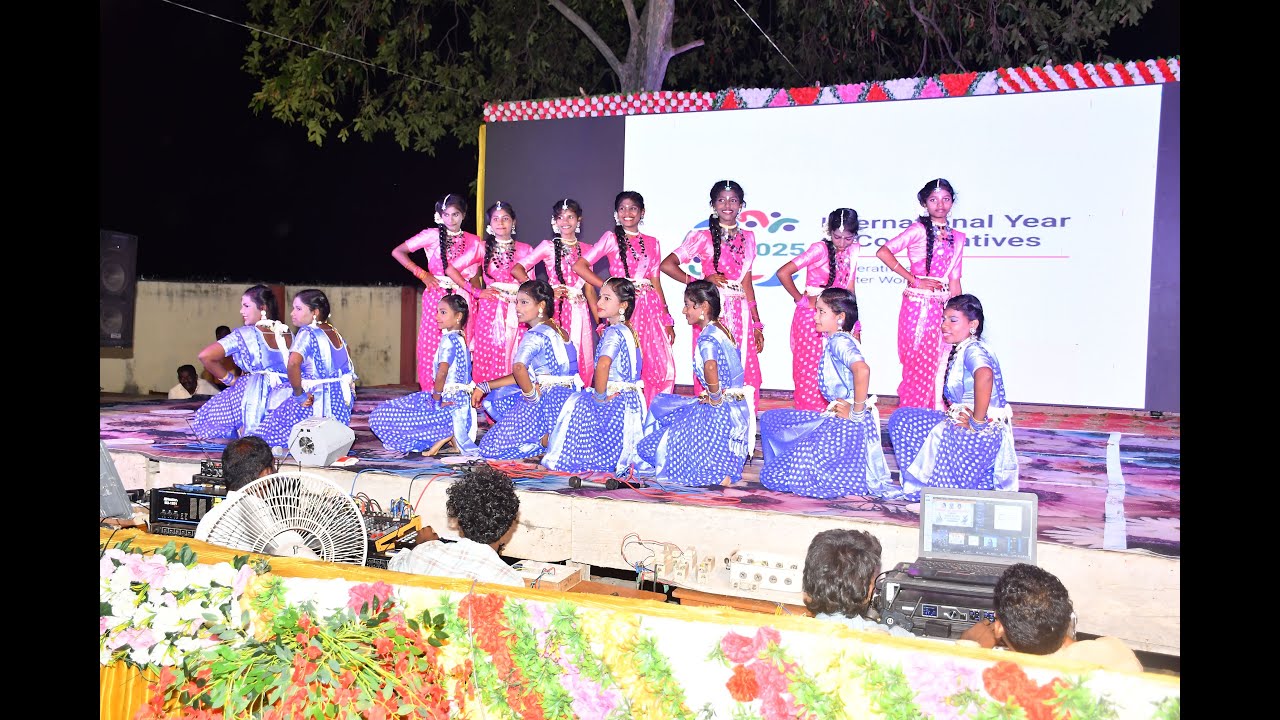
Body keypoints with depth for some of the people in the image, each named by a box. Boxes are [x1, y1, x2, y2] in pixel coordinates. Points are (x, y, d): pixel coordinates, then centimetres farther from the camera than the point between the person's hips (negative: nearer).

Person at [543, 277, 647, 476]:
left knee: (576, 404, 1)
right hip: (631, 399, 9)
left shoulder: (614, 332, -17)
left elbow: (603, 364, -35)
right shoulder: (629, 331, 11)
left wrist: (600, 396, -22)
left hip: (615, 400, -9)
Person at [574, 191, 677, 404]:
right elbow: (579, 266, -3)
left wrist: (667, 320, 9)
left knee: (663, 367, -4)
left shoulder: (652, 243, 15)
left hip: (650, 307, 4)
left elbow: (656, 283, 14)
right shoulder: (611, 238, 5)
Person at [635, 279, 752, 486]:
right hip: (737, 406, 10)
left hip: (721, 410, -10)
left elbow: (710, 366, -40)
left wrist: (715, 397, -25)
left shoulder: (707, 337, -18)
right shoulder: (721, 330, 12)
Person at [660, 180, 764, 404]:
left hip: (740, 315, 4)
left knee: (744, 376, 2)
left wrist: (757, 323, 13)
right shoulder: (703, 237, 0)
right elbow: (667, 265, -5)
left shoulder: (747, 238, 13)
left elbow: (747, 283, 15)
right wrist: (701, 282, -8)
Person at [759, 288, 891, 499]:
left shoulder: (840, 341, -16)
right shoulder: (836, 341, 15)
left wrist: (857, 413, -27)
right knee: (770, 419, 23)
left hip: (846, 426, -10)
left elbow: (862, 370, -36)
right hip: (834, 419, 10)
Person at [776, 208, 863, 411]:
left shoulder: (853, 250, 5)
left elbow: (849, 290, 11)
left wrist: (855, 325, 8)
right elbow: (783, 273, -20)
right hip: (811, 318, -5)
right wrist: (800, 299, -10)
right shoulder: (820, 249, -13)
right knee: (810, 371, -1)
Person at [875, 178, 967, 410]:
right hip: (917, 306, -5)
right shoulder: (919, 230, -3)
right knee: (918, 365, -4)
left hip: (943, 308, 5)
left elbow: (954, 282, 16)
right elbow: (883, 252, -14)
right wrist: (914, 280, -12)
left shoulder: (957, 238, 14)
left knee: (938, 366, 5)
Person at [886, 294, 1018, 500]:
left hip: (982, 432, -10)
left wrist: (977, 421, -33)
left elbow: (984, 376, -41)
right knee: (901, 418, 15)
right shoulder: (959, 351, 12)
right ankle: (926, 481, 14)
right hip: (961, 422, 10)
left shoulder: (973, 350, -18)